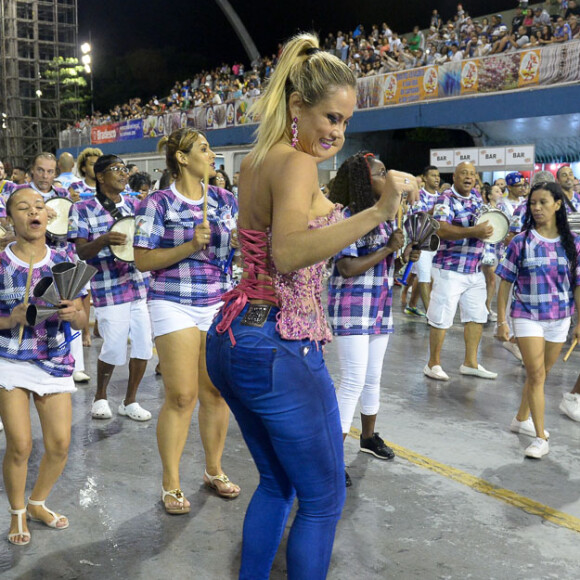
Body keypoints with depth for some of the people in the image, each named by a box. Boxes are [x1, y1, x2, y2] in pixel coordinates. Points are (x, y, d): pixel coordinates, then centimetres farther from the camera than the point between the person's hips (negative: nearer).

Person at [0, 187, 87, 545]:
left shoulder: (64, 263, 1)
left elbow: (82, 320, 3)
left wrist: (73, 314, -19)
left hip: (55, 360, 3)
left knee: (60, 444, 0)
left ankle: (37, 503, 29)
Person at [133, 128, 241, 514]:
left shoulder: (226, 200, 9)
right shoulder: (158, 203, -4)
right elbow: (143, 260, -8)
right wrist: (191, 246, -17)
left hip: (219, 304, 5)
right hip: (175, 305, -4)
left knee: (216, 391, 8)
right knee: (181, 396, -4)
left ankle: (215, 470, 26)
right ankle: (171, 484, 11)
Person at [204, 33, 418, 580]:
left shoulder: (254, 160, 10)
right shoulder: (295, 164, -16)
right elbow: (289, 253, -33)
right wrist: (377, 211, -39)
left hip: (230, 337, 9)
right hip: (279, 348, -9)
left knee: (276, 484, 24)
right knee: (324, 500, 7)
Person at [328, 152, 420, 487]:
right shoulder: (348, 216, -15)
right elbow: (347, 268, -21)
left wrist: (405, 256, -1)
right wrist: (388, 249, -20)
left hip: (381, 307, 8)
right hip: (352, 308, -8)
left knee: (373, 377, 18)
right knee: (354, 379, -9)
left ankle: (369, 436, 36)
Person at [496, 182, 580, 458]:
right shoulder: (521, 242, -6)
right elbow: (505, 283, -4)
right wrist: (501, 321, -6)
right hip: (527, 317, -3)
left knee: (539, 374, 14)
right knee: (536, 375, -7)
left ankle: (521, 418, 34)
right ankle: (541, 437, -1)